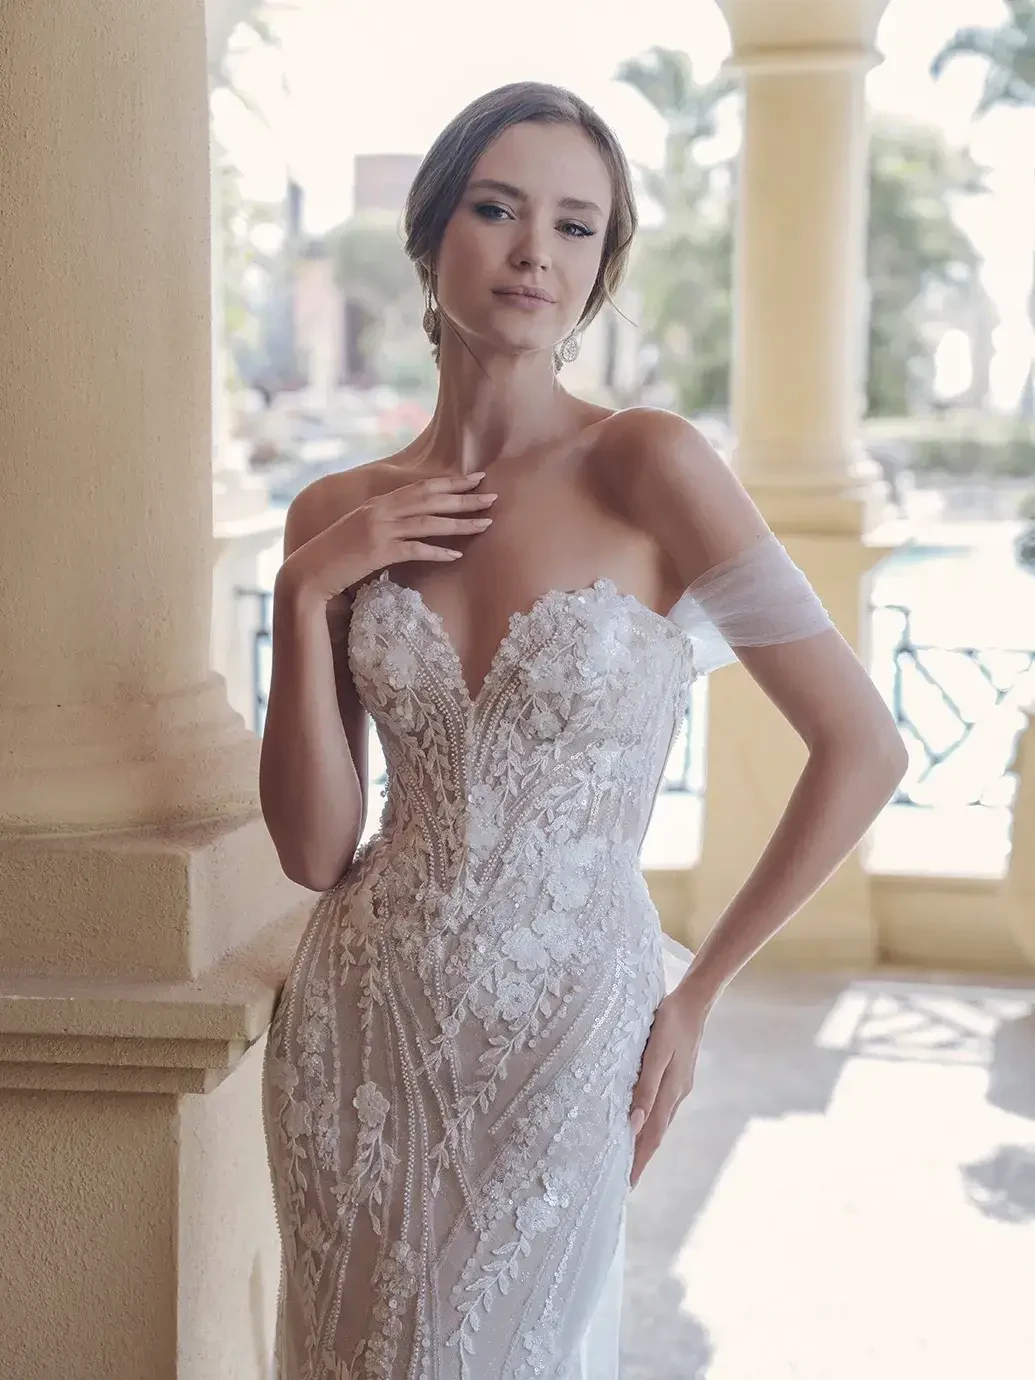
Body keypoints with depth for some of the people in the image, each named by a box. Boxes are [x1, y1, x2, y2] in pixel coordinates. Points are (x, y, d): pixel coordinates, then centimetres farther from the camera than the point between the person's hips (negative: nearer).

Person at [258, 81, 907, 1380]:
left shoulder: (648, 468, -12)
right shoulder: (337, 515, 1)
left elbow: (863, 748, -11)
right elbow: (314, 850, -1)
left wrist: (697, 997, -3)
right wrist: (306, 598, -11)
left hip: (562, 1041, -3)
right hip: (358, 1032, 4)